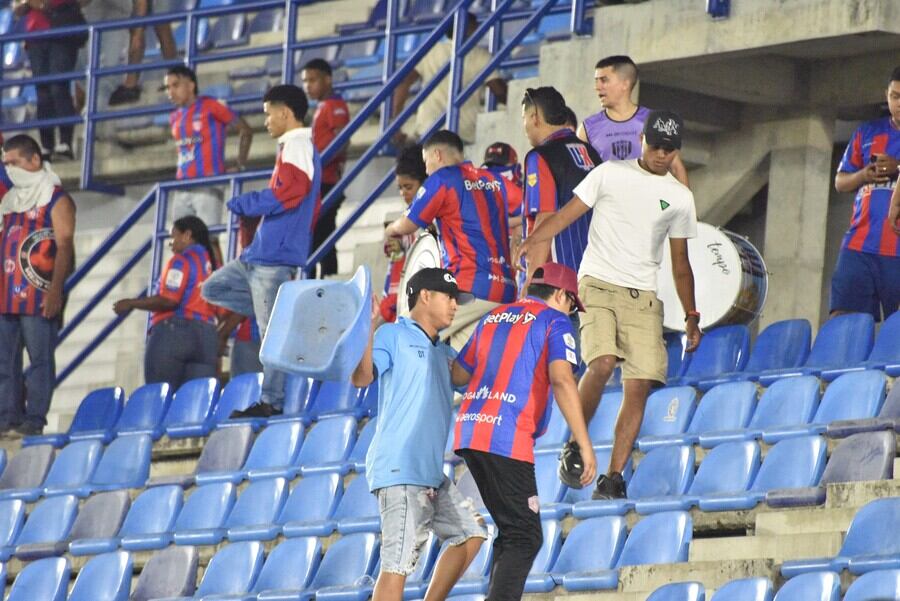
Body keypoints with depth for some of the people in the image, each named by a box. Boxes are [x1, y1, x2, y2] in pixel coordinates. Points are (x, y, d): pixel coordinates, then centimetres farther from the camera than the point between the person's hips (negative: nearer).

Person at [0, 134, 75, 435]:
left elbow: (64, 248, -9)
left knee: (40, 357, -5)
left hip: (39, 296, -7)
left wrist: (55, 291, -18)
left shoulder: (56, 200, -2)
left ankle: (35, 418, -6)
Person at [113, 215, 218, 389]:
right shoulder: (212, 266, 18)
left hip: (174, 333, -6)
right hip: (207, 337, 6)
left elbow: (169, 301, -12)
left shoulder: (181, 261, -2)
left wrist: (132, 303, -3)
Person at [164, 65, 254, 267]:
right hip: (182, 188, 7)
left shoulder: (210, 107, -2)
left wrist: (239, 166, -4)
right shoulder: (174, 118, 17)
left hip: (208, 184, -7)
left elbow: (245, 130, 2)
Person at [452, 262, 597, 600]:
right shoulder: (554, 321, 2)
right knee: (524, 538, -8)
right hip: (507, 438, -8)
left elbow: (456, 375, 31)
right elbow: (561, 380, -14)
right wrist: (584, 445, -16)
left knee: (511, 531, 18)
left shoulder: (493, 318, 22)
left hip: (469, 432, 8)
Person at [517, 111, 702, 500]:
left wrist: (691, 315, 15)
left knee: (640, 386, -7)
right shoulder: (610, 175, 4)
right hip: (597, 284, -3)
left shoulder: (680, 198, 12)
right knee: (602, 363, -25)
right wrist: (529, 243, -14)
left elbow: (680, 262, 19)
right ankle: (574, 446, -7)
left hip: (643, 297, 3)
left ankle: (613, 477, -2)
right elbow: (568, 213, 2)